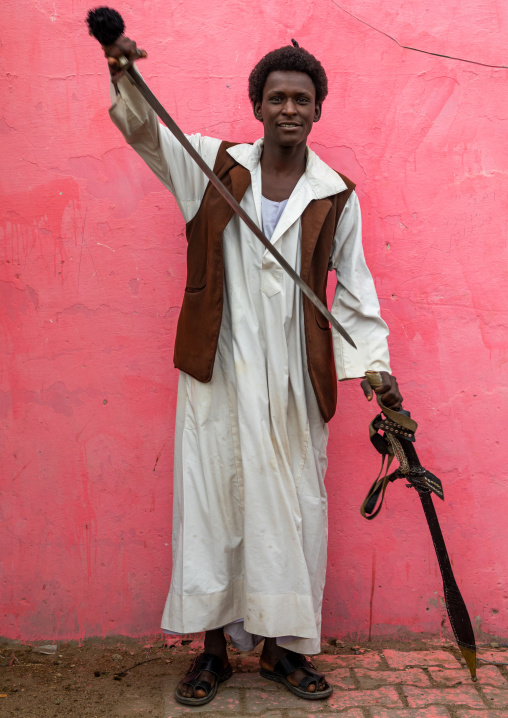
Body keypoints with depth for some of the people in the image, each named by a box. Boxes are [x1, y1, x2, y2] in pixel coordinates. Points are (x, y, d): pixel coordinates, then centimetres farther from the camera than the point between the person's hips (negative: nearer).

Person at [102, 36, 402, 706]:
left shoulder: (336, 196, 5)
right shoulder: (215, 166, 5)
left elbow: (353, 291, 7)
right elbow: (145, 127, 1)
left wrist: (375, 367, 0)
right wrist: (124, 75, -19)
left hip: (294, 384, 1)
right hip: (217, 375, 0)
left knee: (293, 512, 7)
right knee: (210, 507, 5)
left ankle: (281, 646, 26)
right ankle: (213, 647, 22)